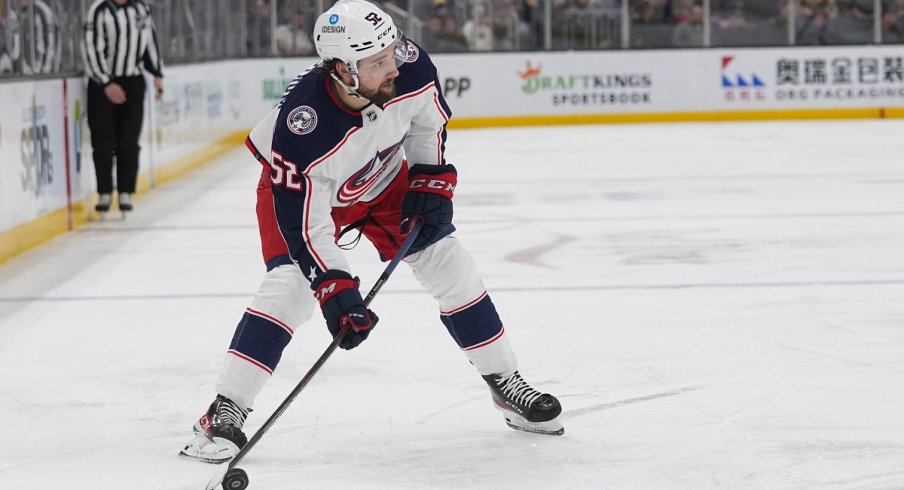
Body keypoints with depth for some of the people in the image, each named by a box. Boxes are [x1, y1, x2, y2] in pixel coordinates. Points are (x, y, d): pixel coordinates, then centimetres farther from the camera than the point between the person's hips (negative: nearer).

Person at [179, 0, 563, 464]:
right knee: (290, 282, -23)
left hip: (383, 177, 5)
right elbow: (303, 220, -34)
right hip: (301, 185, -4)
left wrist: (431, 180, -9)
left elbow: (428, 121, -4)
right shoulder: (303, 127, -42)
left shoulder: (410, 69, -30)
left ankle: (505, 383, 16)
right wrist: (334, 289, -37)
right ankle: (225, 412, -16)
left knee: (448, 264, 0)